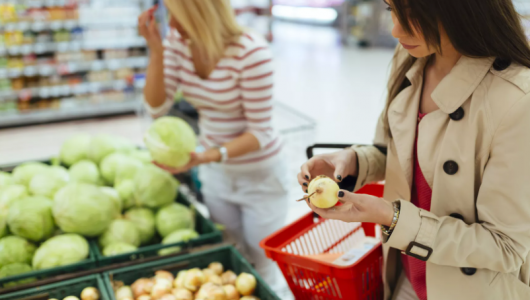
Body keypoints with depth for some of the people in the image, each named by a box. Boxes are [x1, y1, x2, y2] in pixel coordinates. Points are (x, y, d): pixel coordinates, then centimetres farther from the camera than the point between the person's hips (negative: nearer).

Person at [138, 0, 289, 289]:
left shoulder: (251, 51, -26)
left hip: (258, 175, -5)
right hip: (214, 171, 5)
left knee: (261, 270, 10)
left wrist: (206, 157, -34)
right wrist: (156, 51, -21)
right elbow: (157, 107, -9)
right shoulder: (178, 40, -8)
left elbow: (260, 132, -22)